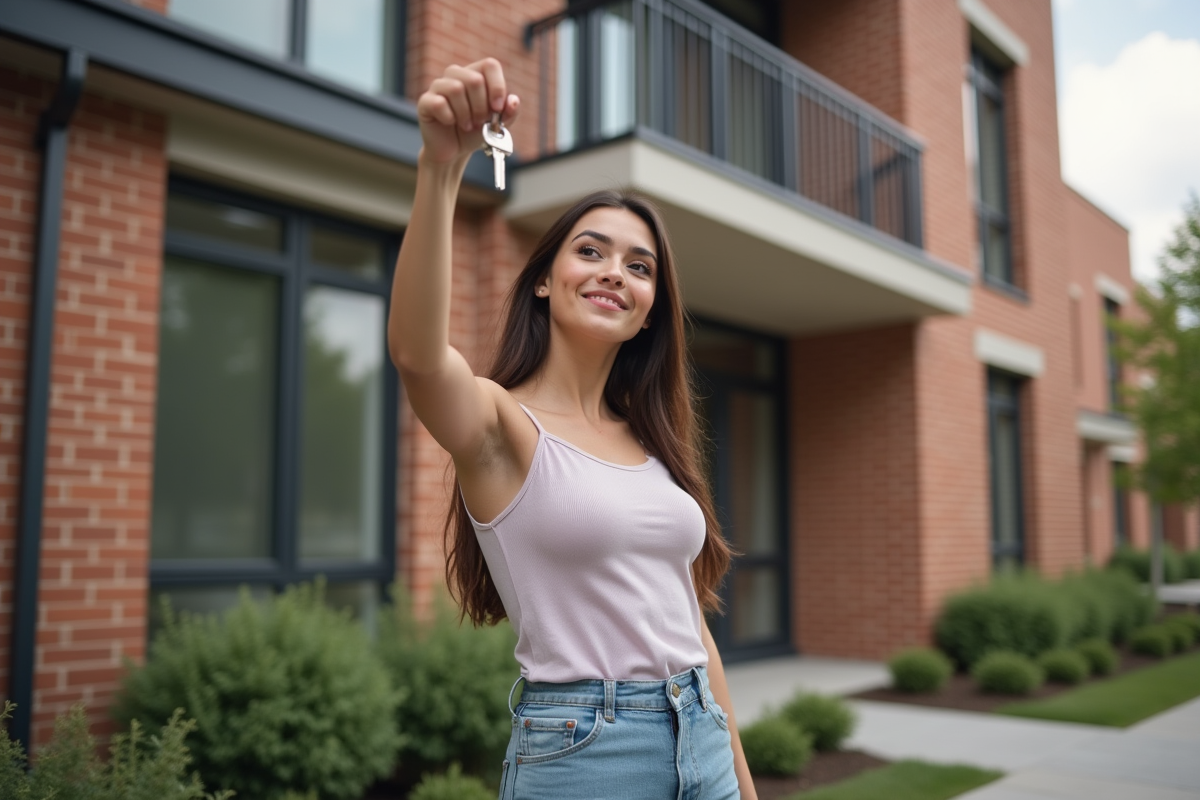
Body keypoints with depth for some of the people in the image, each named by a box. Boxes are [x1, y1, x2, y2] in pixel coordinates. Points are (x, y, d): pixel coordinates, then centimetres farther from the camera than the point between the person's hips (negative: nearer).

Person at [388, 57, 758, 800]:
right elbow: (417, 352, -32)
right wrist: (442, 166, -43)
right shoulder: (502, 427, -9)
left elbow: (689, 620, 12)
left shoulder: (653, 444, 8)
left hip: (700, 739, 6)